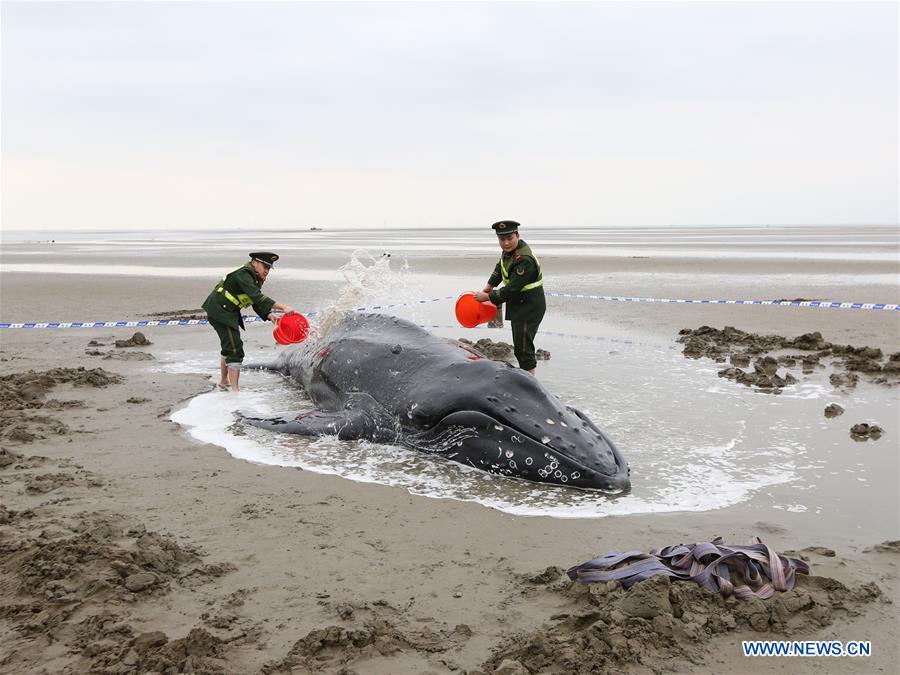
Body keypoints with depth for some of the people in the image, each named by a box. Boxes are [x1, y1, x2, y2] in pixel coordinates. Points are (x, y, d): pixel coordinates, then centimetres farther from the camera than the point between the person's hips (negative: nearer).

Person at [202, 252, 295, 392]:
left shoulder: (255, 278, 9)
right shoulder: (243, 274, -22)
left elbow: (257, 304, 6)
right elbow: (257, 297, -35)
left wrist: (269, 315, -12)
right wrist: (282, 307, -41)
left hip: (228, 312, 11)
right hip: (220, 311, -11)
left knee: (229, 347, 26)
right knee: (235, 350, -14)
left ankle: (223, 382, 43)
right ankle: (234, 391, -14)